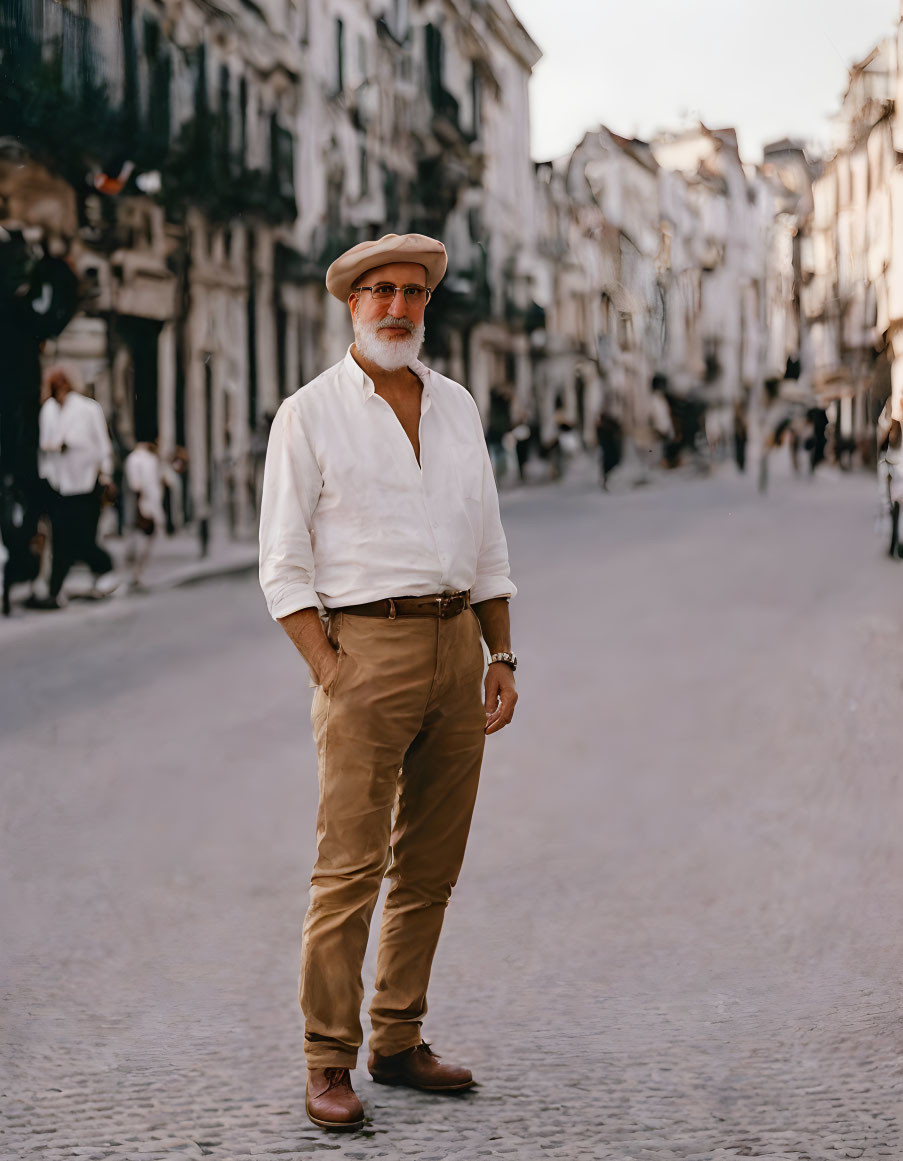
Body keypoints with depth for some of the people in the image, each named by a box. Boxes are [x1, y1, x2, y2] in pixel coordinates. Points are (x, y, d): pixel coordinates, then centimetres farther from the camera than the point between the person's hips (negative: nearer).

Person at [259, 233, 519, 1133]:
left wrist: (501, 658, 9)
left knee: (430, 867, 9)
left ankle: (398, 1042, 19)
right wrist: (332, 677, -11)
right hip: (366, 646, -5)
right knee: (349, 866, -8)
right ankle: (328, 1066, -2)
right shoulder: (309, 414, -2)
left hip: (456, 643, 5)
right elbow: (283, 565, -3)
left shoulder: (457, 406, 14)